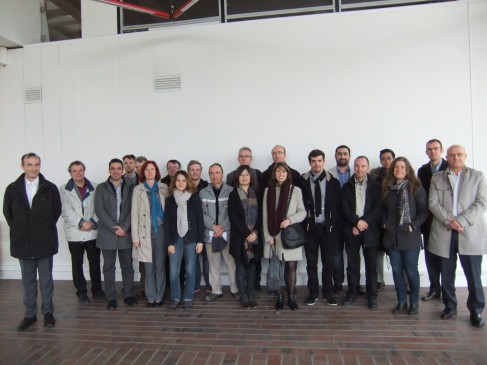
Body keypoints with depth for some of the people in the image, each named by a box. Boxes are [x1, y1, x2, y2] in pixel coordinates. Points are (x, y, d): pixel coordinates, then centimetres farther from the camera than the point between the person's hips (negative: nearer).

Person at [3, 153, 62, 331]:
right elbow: (7, 213, 12)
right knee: (28, 281, 12)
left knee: (46, 280, 7)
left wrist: (45, 228, 4)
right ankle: (30, 314, 24)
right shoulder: (12, 189, 2)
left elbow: (57, 211, 6)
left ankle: (48, 312, 21)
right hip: (23, 242, 2)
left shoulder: (50, 188, -3)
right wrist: (19, 230, 7)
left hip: (44, 242, -2)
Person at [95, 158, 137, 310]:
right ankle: (111, 298, 16)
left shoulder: (130, 188, 6)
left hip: (126, 233, 1)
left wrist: (124, 227, -12)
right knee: (109, 267, 6)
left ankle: (128, 295, 20)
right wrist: (114, 228, -12)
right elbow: (99, 210, -5)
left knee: (127, 266, 8)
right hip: (107, 234, -1)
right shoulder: (101, 188, 4)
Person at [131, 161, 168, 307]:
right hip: (146, 231, 0)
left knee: (160, 265, 4)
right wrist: (135, 236, -4)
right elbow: (134, 214, 1)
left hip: (161, 229, 0)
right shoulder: (138, 189, 4)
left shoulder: (164, 188, 6)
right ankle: (150, 297, 15)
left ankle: (159, 297, 15)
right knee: (148, 266, 4)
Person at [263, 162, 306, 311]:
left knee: (291, 267, 2)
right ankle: (279, 297, 19)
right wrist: (268, 236, -3)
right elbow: (265, 216, 4)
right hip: (274, 236, 1)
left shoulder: (296, 190, 1)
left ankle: (291, 296, 18)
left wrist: (290, 220, -18)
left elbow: (302, 212, 1)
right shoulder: (268, 191, 5)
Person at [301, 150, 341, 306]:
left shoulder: (333, 181, 1)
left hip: (328, 227, 1)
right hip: (310, 227, 0)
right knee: (311, 262, 8)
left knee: (328, 262, 10)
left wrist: (338, 229, -2)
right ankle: (313, 293, 22)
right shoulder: (303, 181, -2)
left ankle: (328, 293, 24)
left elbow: (338, 206, 2)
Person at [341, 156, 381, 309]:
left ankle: (372, 295, 16)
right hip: (351, 231, 1)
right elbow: (345, 209, -1)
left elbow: (378, 209, -5)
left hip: (370, 230, -1)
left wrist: (364, 222, -13)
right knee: (352, 264, 7)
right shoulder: (347, 186, 8)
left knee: (371, 265, 4)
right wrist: (356, 222, -14)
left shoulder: (375, 186, 3)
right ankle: (352, 293, 19)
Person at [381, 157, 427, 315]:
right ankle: (401, 302, 22)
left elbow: (423, 210, -4)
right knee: (397, 271, 9)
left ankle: (414, 303, 21)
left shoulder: (416, 188, -3)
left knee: (411, 271, 4)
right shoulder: (387, 188, 8)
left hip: (410, 237, -3)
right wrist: (385, 223, 4)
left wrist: (413, 225, -13)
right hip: (391, 237, 4)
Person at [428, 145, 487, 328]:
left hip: (471, 233, -1)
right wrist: (449, 220, -13)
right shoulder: (437, 178, 10)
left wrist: (461, 221, -14)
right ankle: (450, 306, 24)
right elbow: (433, 204, 1)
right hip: (444, 233, 1)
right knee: (447, 275, 9)